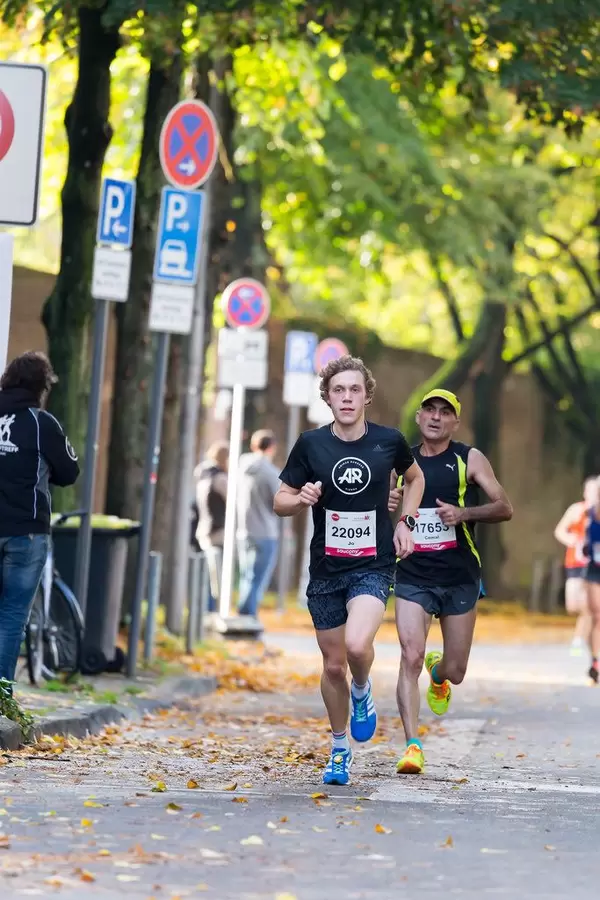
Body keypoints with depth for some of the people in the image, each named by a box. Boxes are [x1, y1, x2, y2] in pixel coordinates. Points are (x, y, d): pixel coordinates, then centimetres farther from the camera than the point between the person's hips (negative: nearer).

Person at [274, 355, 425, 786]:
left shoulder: (389, 441, -4)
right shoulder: (311, 444, -4)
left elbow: (415, 477, 18)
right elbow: (281, 501, 4)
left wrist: (406, 522, 6)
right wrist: (301, 499, -18)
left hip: (374, 566, -2)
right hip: (326, 569, 2)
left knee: (357, 646, -26)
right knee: (333, 665, 9)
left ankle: (362, 690, 9)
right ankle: (340, 749, 30)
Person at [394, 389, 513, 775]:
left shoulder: (469, 459, 1)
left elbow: (505, 508, -3)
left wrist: (463, 513, -18)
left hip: (460, 579, 0)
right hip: (413, 577, 0)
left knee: (455, 672, 6)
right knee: (411, 657, -18)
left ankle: (438, 672, 45)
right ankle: (413, 746, -17)